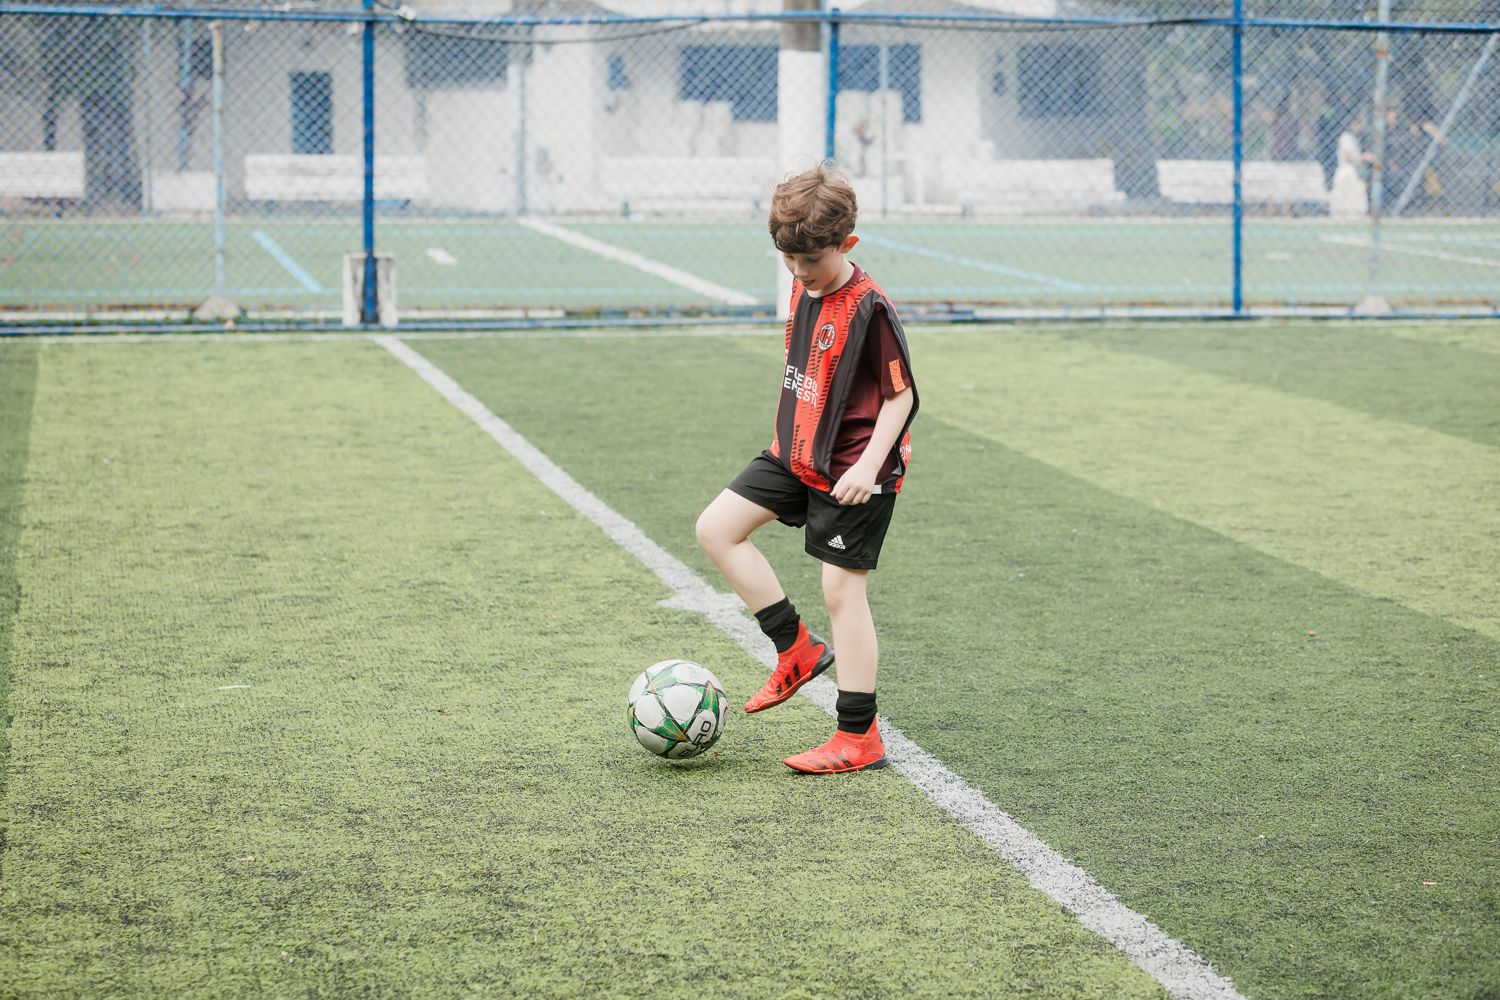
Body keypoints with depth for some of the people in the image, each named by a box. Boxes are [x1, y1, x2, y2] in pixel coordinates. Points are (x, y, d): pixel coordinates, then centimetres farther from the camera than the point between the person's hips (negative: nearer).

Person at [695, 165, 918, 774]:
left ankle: (859, 737, 5)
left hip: (851, 471, -9)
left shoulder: (869, 309, -19)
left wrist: (869, 467, -24)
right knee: (717, 528, 4)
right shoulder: (803, 291, 6)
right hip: (796, 456, 9)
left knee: (842, 590, -5)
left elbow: (901, 394, -16)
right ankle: (796, 649, 14)